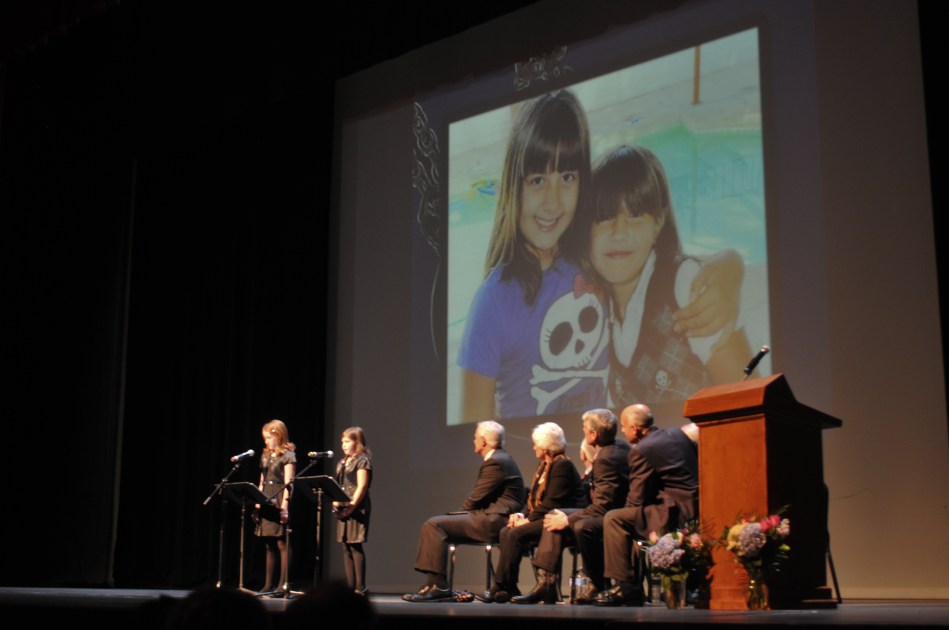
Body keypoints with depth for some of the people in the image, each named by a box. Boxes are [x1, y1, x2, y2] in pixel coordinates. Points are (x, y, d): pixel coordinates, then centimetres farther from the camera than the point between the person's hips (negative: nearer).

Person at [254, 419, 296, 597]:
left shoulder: (288, 455, -4)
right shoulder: (265, 456, 17)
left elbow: (288, 483, -11)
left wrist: (284, 506, -18)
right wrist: (257, 503, 12)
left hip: (279, 503, -7)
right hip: (266, 503, 7)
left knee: (281, 543, -8)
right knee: (269, 545, 9)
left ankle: (283, 584, -7)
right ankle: (268, 585, 11)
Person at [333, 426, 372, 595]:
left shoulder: (362, 461, -6)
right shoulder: (342, 463, 19)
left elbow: (361, 487, -13)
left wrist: (351, 506, -19)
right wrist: (335, 503, 3)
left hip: (357, 508, -8)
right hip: (344, 509, 8)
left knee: (355, 546, -9)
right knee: (346, 547, 6)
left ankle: (360, 587, -7)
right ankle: (350, 586, 9)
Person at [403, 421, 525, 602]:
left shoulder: (496, 462, -14)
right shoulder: (499, 458, 19)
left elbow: (476, 498, -15)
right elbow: (479, 496, 18)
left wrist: (460, 512, 1)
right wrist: (460, 512, 6)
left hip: (493, 520, -11)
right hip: (493, 518, 11)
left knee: (434, 525, -16)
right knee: (435, 524, 10)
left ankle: (438, 585, -16)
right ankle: (434, 584, 5)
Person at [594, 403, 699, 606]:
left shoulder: (641, 450, -13)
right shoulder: (678, 434, 12)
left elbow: (636, 500, -10)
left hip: (676, 513, -10)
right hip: (696, 508, 10)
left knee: (613, 519, -6)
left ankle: (625, 585, -4)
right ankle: (634, 590, 23)